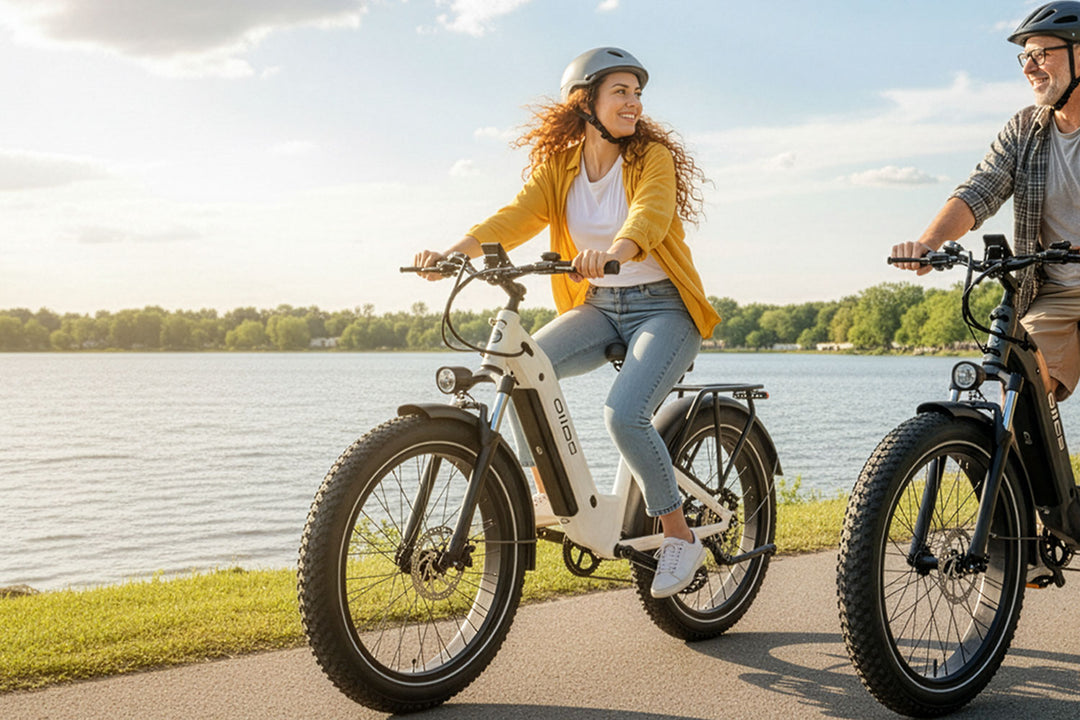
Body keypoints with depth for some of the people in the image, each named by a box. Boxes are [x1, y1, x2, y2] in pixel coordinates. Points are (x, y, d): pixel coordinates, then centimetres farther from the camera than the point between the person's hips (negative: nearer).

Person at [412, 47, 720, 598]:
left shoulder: (653, 156, -9)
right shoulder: (558, 165, 2)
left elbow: (649, 215, -30)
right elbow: (516, 217, -13)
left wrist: (611, 253, -53)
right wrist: (454, 251, -33)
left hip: (662, 306, -4)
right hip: (597, 305, 4)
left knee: (623, 412, -27)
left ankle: (679, 536, -7)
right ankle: (550, 494, -7)